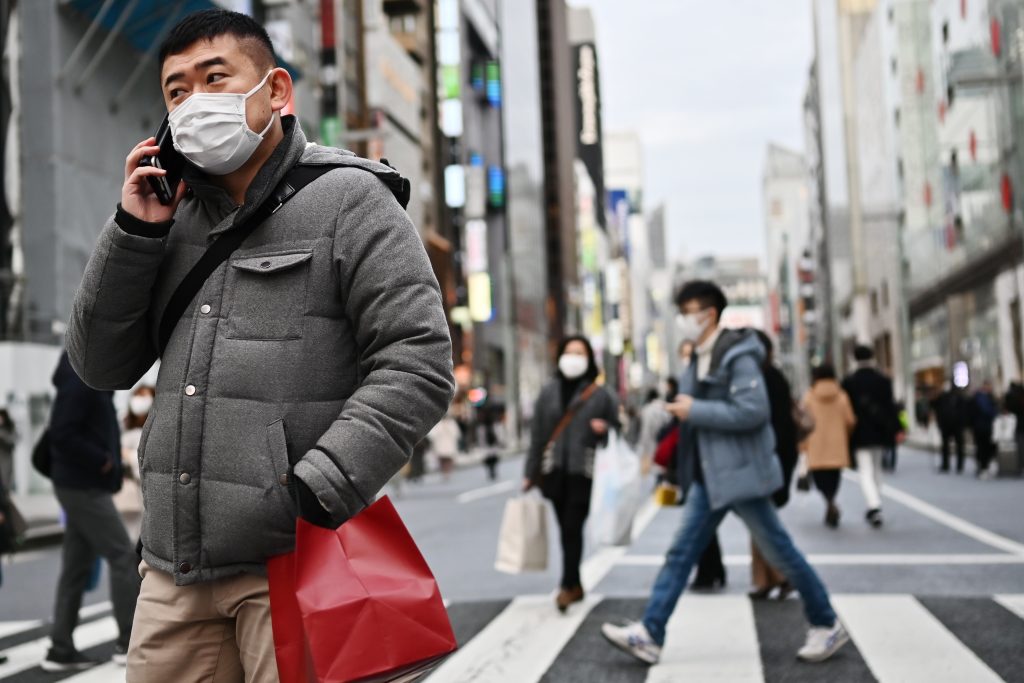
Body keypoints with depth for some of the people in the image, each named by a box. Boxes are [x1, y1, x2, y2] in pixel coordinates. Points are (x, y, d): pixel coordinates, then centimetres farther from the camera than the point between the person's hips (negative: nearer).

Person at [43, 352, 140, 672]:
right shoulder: (79, 381, -14)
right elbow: (62, 433, -22)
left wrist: (109, 460, 5)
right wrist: (101, 461, -18)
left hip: (84, 485, 10)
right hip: (83, 486, -10)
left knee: (76, 567, 11)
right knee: (123, 556, -6)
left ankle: (61, 649, 15)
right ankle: (130, 642, -1)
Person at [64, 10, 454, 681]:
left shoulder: (349, 199, -2)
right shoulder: (176, 219, 16)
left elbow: (419, 365, -11)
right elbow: (102, 365, 14)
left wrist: (316, 491, -20)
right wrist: (134, 231, 2)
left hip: (294, 559, -5)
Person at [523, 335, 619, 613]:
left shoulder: (600, 394, 4)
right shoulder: (548, 392, 9)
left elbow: (618, 428, 11)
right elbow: (537, 434, 10)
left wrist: (605, 429, -13)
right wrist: (531, 473, 9)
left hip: (583, 472, -3)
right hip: (554, 472, 3)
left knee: (573, 528, -8)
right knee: (565, 529, 7)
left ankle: (568, 585, -2)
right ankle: (576, 585, 18)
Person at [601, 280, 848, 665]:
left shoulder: (738, 357, -15)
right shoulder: (702, 360, 13)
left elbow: (754, 410, -26)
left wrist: (695, 411, -22)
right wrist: (682, 408, 9)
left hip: (740, 473, -9)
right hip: (709, 477, 9)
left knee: (779, 553, 2)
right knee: (680, 553, 4)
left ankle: (827, 626, 18)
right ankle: (649, 635, 5)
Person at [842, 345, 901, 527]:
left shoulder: (849, 382, -6)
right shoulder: (884, 380, -2)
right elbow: (891, 407, -4)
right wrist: (896, 429, -2)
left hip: (860, 434, -3)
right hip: (880, 433, 3)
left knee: (866, 471, -4)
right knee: (876, 468, 18)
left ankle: (873, 506, -23)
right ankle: (874, 505, 24)